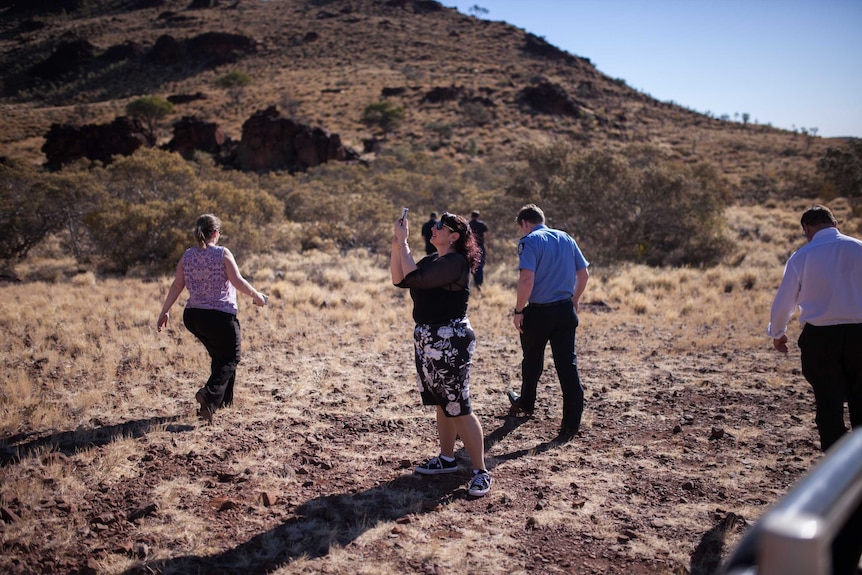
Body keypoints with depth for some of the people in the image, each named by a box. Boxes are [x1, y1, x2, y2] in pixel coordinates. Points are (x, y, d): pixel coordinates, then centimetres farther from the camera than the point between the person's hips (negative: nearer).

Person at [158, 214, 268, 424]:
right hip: (220, 316, -6)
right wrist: (256, 295, 2)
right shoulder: (222, 254, -9)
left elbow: (177, 285, 4)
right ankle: (209, 394, -15)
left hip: (193, 316, 6)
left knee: (219, 356, 23)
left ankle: (224, 399, 28)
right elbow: (237, 281, -14)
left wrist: (165, 312, 11)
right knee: (230, 358, 7)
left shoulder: (187, 256, 5)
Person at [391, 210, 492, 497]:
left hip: (450, 341, -10)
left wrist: (403, 242, -17)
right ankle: (447, 459, 30)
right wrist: (396, 246, -1)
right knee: (441, 403, 18)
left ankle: (481, 471, 1)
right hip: (426, 339, 10)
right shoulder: (432, 260, 12)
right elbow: (399, 280, 9)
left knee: (458, 408, -7)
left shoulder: (455, 263, -17)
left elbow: (415, 278, -26)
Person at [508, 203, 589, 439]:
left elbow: (527, 280, -22)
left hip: (539, 312, -4)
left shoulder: (529, 242, -10)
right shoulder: (566, 238, 8)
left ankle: (526, 403, 39)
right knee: (567, 364, 4)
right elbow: (583, 274, 12)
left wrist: (518, 311, -13)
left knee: (532, 361, 18)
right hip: (566, 310, 4)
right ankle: (572, 422, 2)